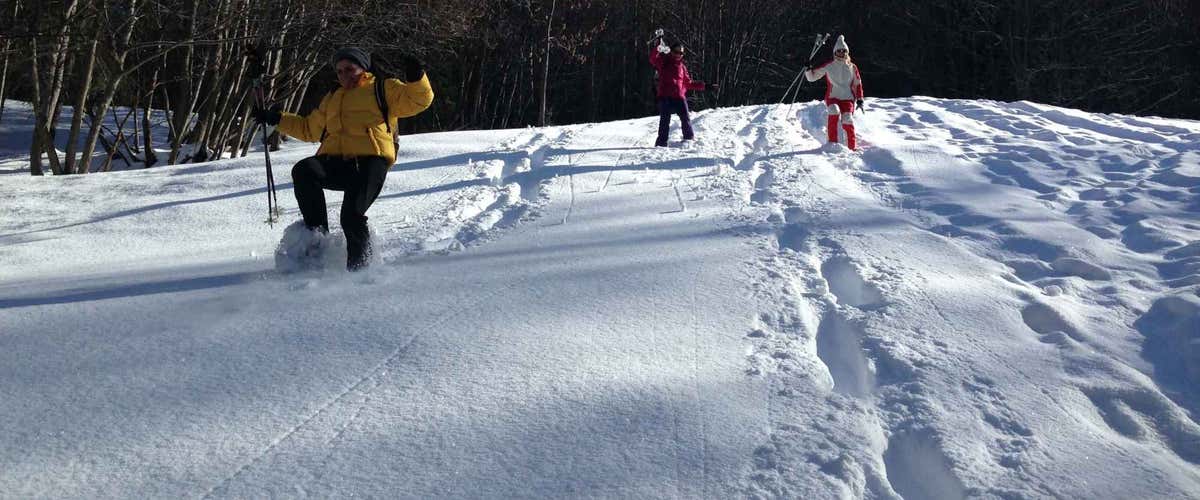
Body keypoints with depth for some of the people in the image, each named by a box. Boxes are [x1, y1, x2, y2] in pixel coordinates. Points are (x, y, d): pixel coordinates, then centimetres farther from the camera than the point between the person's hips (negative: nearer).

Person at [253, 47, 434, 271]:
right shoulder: (332, 99, 35)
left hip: (370, 161, -5)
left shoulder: (383, 89, 17)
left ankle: (360, 262, -1)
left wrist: (416, 78, -14)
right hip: (335, 162, 5)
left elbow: (419, 100, 5)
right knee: (303, 170, -27)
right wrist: (276, 119, 33)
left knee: (352, 215, -23)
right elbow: (308, 129, 41)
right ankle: (317, 233, -21)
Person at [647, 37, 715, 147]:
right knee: (665, 120, -6)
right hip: (665, 96, -3)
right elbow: (653, 59, -10)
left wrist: (705, 86, 23)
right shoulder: (664, 61, 11)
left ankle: (690, 139, 6)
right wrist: (658, 47, -26)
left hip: (679, 97, 3)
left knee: (686, 119, -5)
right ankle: (662, 142, -3)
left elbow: (688, 83, 26)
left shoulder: (682, 66, 22)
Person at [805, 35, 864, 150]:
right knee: (834, 111, -32)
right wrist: (807, 69, -12)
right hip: (832, 97, 0)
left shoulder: (852, 67, 9)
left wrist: (859, 99, 7)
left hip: (847, 98, 0)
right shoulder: (828, 66, 4)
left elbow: (858, 84, 16)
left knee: (847, 119, -23)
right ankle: (832, 142, -22)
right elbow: (812, 77, 7)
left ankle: (853, 146, -12)